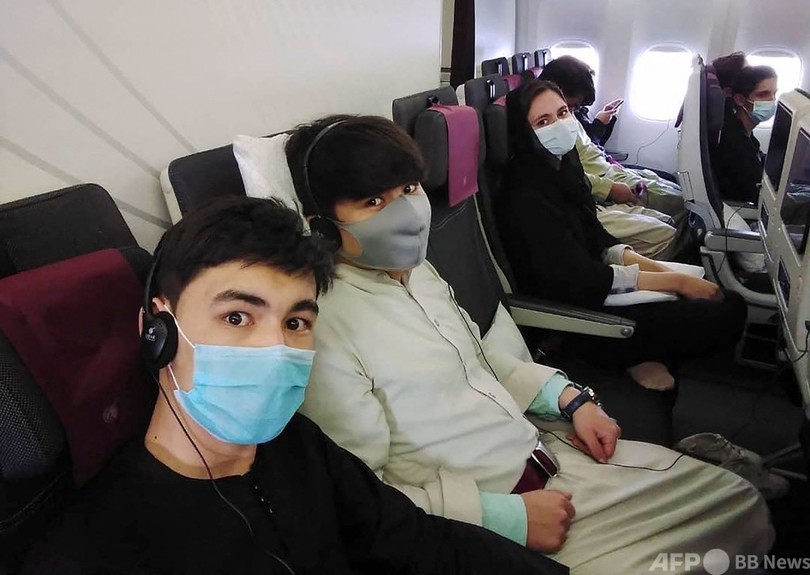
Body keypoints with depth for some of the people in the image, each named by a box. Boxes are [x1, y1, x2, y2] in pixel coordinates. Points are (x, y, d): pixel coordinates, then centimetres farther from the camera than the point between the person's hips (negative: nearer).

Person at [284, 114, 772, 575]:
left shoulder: (415, 269, 3)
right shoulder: (325, 328, -23)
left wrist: (569, 397, 4)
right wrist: (508, 517, -19)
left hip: (551, 454, 8)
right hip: (482, 527, -7)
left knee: (737, 500, 9)